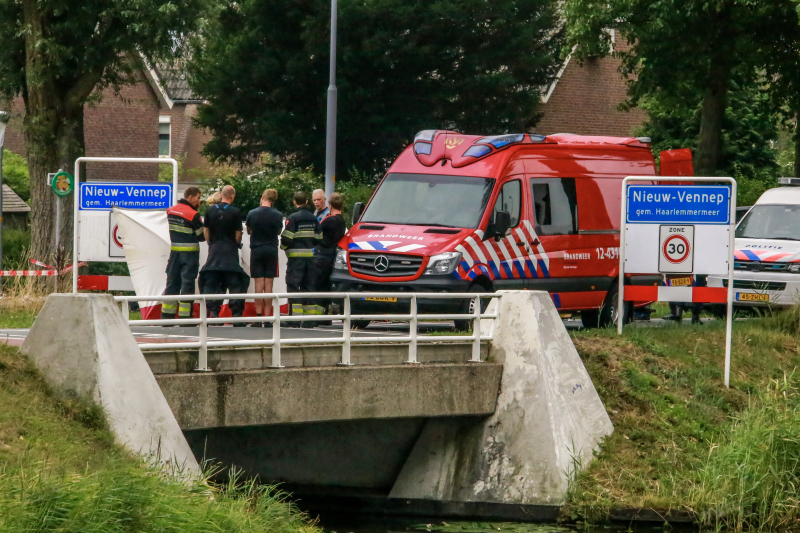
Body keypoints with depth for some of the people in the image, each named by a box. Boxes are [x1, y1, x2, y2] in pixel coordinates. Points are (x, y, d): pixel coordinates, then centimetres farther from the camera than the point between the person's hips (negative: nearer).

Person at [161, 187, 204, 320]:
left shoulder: (170, 211, 5)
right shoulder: (193, 215, -15)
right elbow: (201, 237, -10)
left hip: (174, 251, 6)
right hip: (190, 253, -6)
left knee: (172, 281, 11)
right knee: (187, 283, -1)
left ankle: (166, 315, 11)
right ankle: (185, 316, -1)